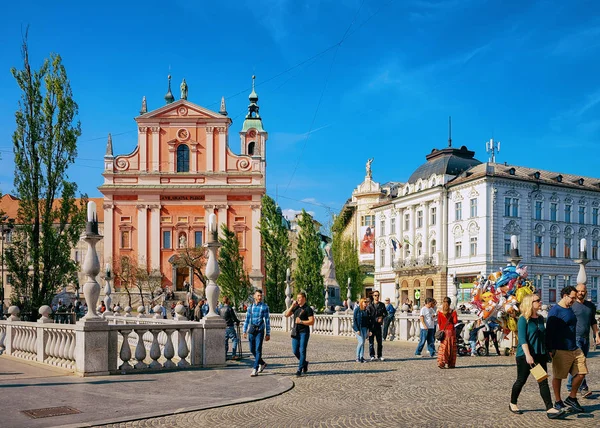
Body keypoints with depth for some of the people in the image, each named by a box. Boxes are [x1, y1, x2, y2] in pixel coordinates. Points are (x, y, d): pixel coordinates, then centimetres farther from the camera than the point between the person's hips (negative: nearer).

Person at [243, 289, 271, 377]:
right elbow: (247, 320, 15)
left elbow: (267, 320, -1)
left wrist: (268, 334, -3)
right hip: (251, 330, 4)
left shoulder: (264, 307, -1)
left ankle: (255, 369, -6)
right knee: (252, 349, 9)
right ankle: (262, 363, 30)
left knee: (258, 350, -8)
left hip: (260, 330, -4)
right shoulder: (251, 307, 9)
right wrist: (245, 331, 10)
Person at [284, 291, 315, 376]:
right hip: (295, 332, 6)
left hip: (304, 332, -6)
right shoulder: (296, 308, 13)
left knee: (302, 351, -5)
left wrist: (301, 322, -17)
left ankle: (299, 370, -1)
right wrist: (292, 306, 1)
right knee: (295, 351, 6)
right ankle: (304, 363, 29)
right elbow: (286, 314, 10)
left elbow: (312, 321, -11)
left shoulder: (308, 309, -5)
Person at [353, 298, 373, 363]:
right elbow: (354, 320, -9)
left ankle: (362, 357, 10)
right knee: (361, 342, -11)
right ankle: (357, 357, 0)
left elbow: (368, 321, 13)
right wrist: (357, 330, -15)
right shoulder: (357, 310, -6)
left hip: (364, 328, 5)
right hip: (358, 328, -5)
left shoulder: (366, 311, 10)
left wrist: (369, 330, 7)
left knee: (363, 343, 5)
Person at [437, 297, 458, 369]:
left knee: (443, 347, 4)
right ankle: (451, 364, 11)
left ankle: (441, 363, -8)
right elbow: (455, 321, -10)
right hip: (451, 330, -2)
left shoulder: (440, 312, 0)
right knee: (451, 347, 7)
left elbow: (439, 322, 4)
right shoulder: (453, 311, -6)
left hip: (443, 330, 2)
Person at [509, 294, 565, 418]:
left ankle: (550, 409, -7)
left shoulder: (540, 318, 10)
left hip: (540, 355, 6)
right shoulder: (523, 319, -10)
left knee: (543, 382, -2)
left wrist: (547, 351, 20)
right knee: (521, 380, 6)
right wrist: (528, 355, -25)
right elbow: (522, 339, -17)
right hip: (525, 356, -6)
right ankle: (512, 403, 25)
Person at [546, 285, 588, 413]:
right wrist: (550, 350, -16)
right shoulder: (555, 311, -13)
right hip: (561, 350, -8)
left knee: (581, 373, 6)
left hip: (575, 349, 8)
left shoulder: (570, 309, 14)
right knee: (558, 377, 3)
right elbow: (549, 331, -15)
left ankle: (571, 398, 21)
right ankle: (558, 402, 15)